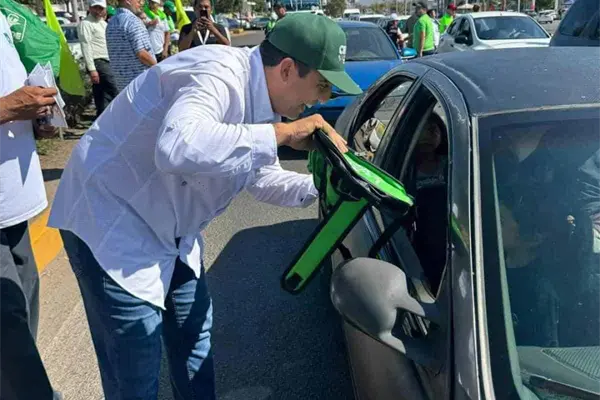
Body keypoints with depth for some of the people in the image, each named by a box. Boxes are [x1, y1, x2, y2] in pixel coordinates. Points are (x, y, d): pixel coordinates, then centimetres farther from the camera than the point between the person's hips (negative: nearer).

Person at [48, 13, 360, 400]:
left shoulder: (256, 96, 1)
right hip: (109, 221, -9)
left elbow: (263, 178, 12)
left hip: (170, 230, 9)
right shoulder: (219, 76, -28)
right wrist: (281, 132, -39)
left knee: (194, 332, 19)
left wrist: (319, 186, -3)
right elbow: (177, 148, -49)